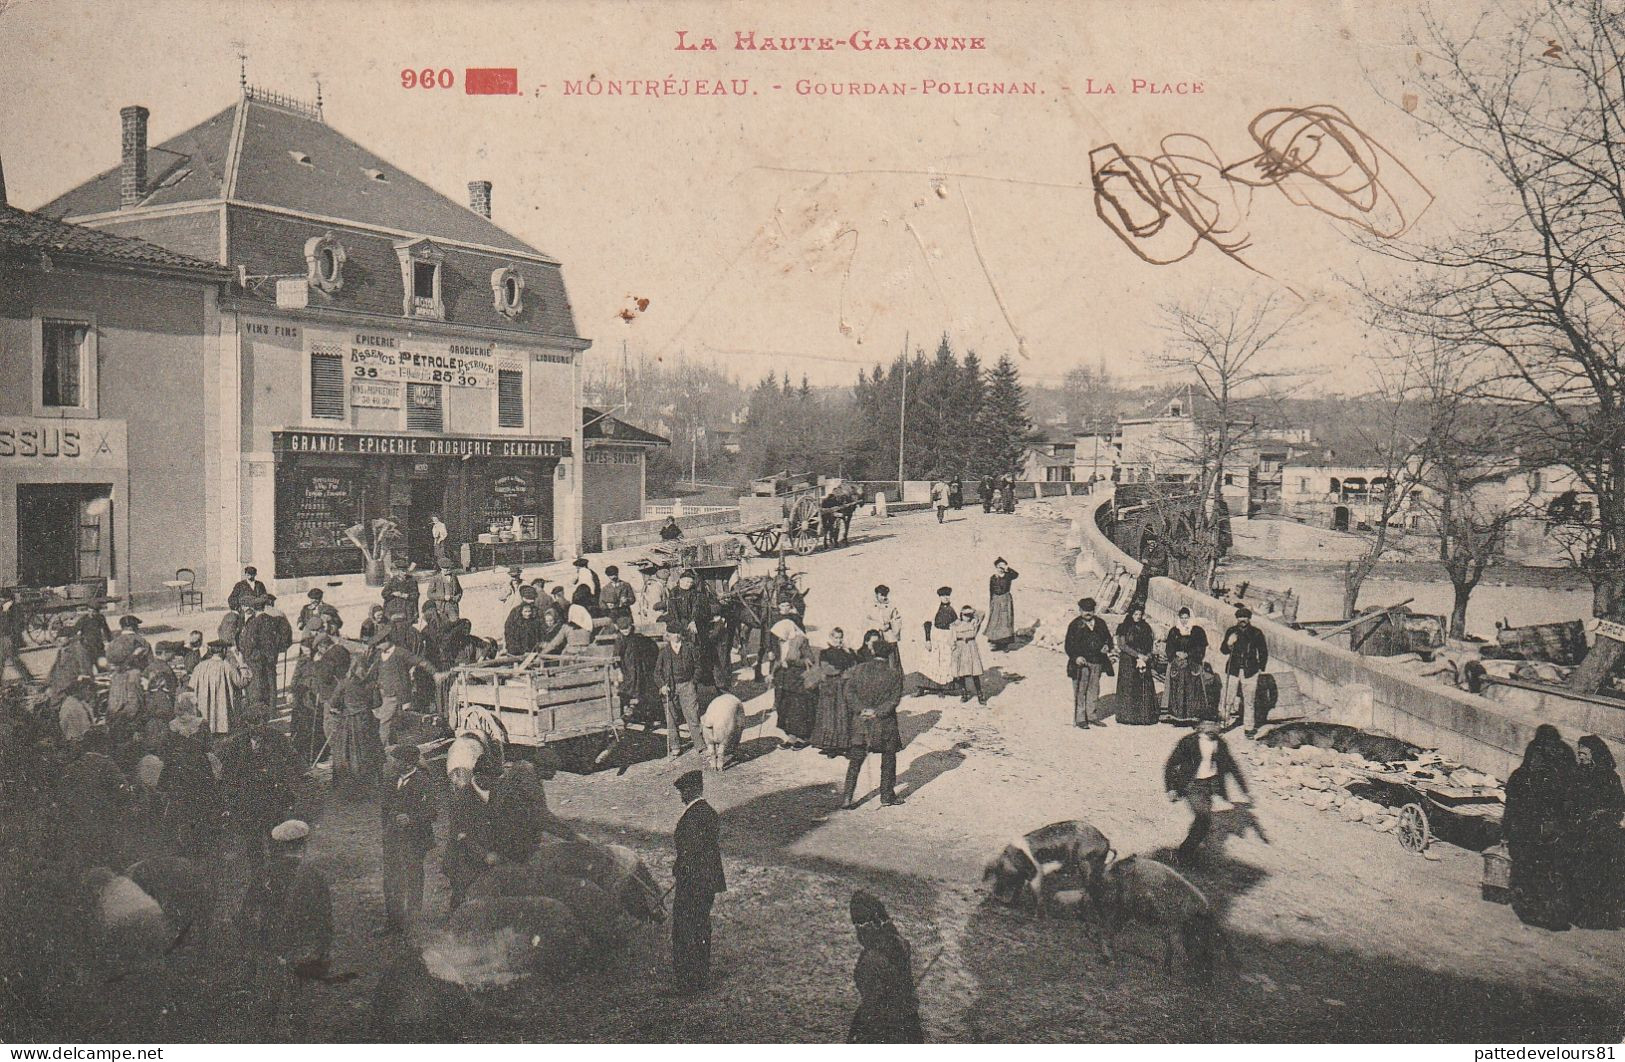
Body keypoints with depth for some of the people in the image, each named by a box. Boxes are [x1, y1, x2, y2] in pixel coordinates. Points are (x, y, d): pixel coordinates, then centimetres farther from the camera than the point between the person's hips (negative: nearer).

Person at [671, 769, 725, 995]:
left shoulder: (690, 817, -21)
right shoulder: (709, 812, 7)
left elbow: (688, 851, -23)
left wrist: (676, 873, -9)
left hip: (691, 884, -9)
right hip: (709, 882, 9)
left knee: (685, 933, 2)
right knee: (702, 930, 19)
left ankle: (687, 983, 8)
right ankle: (703, 976, 28)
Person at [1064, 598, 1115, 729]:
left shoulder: (1100, 623, 11)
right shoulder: (1074, 625, -4)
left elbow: (1107, 637, 17)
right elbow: (1069, 645, -6)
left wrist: (1107, 646, -7)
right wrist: (1076, 657, -22)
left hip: (1097, 663, 5)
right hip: (1081, 663, -5)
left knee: (1094, 690, 12)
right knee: (1080, 691, -2)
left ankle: (1091, 715, 23)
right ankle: (1080, 719, 4)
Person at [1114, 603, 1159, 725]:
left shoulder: (1146, 627, 11)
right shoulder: (1124, 627, -1)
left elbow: (1151, 646, 12)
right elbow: (1122, 645, -9)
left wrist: (1147, 656, -8)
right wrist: (1138, 655, -15)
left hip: (1145, 662, 4)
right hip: (1129, 663, -4)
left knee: (1145, 689, -1)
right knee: (1130, 689, -6)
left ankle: (1144, 716, 2)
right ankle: (1129, 717, -2)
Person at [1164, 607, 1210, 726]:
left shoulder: (1197, 631, 3)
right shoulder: (1173, 631, 9)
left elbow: (1201, 648, -1)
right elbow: (1169, 648, 8)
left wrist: (1187, 654, -11)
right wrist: (1177, 653, -11)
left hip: (1192, 666, -1)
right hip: (1177, 666, 2)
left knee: (1191, 690, -6)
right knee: (1177, 691, -3)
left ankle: (1191, 717, -3)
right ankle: (1178, 717, -1)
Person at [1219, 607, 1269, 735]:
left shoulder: (1256, 633, -1)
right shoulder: (1231, 631, 1)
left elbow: (1263, 652, 11)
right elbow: (1223, 650, 4)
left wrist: (1261, 667, 8)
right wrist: (1228, 644, -16)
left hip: (1250, 672, -1)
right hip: (1233, 670, 1)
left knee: (1248, 701, 3)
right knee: (1228, 698, -2)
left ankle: (1249, 727, 13)